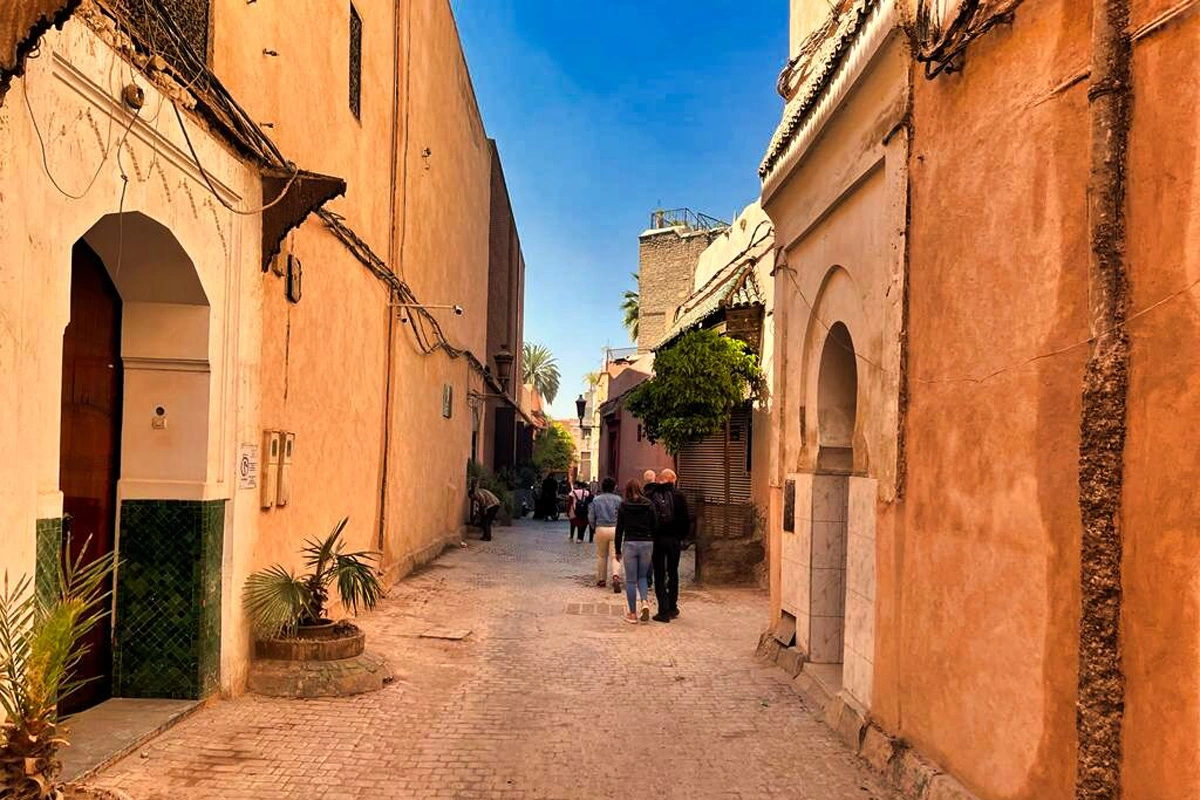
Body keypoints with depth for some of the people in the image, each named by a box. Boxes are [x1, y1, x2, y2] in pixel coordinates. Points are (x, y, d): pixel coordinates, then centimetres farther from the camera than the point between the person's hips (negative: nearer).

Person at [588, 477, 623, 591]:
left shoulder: (596, 499, 2)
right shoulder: (618, 499, -3)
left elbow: (591, 517, 3)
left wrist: (594, 527, 18)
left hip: (601, 529, 2)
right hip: (615, 529, -1)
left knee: (601, 556, 15)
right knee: (614, 556, -1)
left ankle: (601, 579, 22)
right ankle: (615, 576, -23)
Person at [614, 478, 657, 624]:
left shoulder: (623, 506, -2)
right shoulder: (649, 505, 1)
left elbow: (619, 529, -1)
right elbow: (654, 526, 1)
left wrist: (618, 550, 6)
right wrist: (653, 543, 11)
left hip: (630, 544, -2)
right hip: (647, 543, 2)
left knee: (631, 580, 6)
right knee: (642, 576, 18)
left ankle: (633, 614, 7)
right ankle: (645, 602, -6)